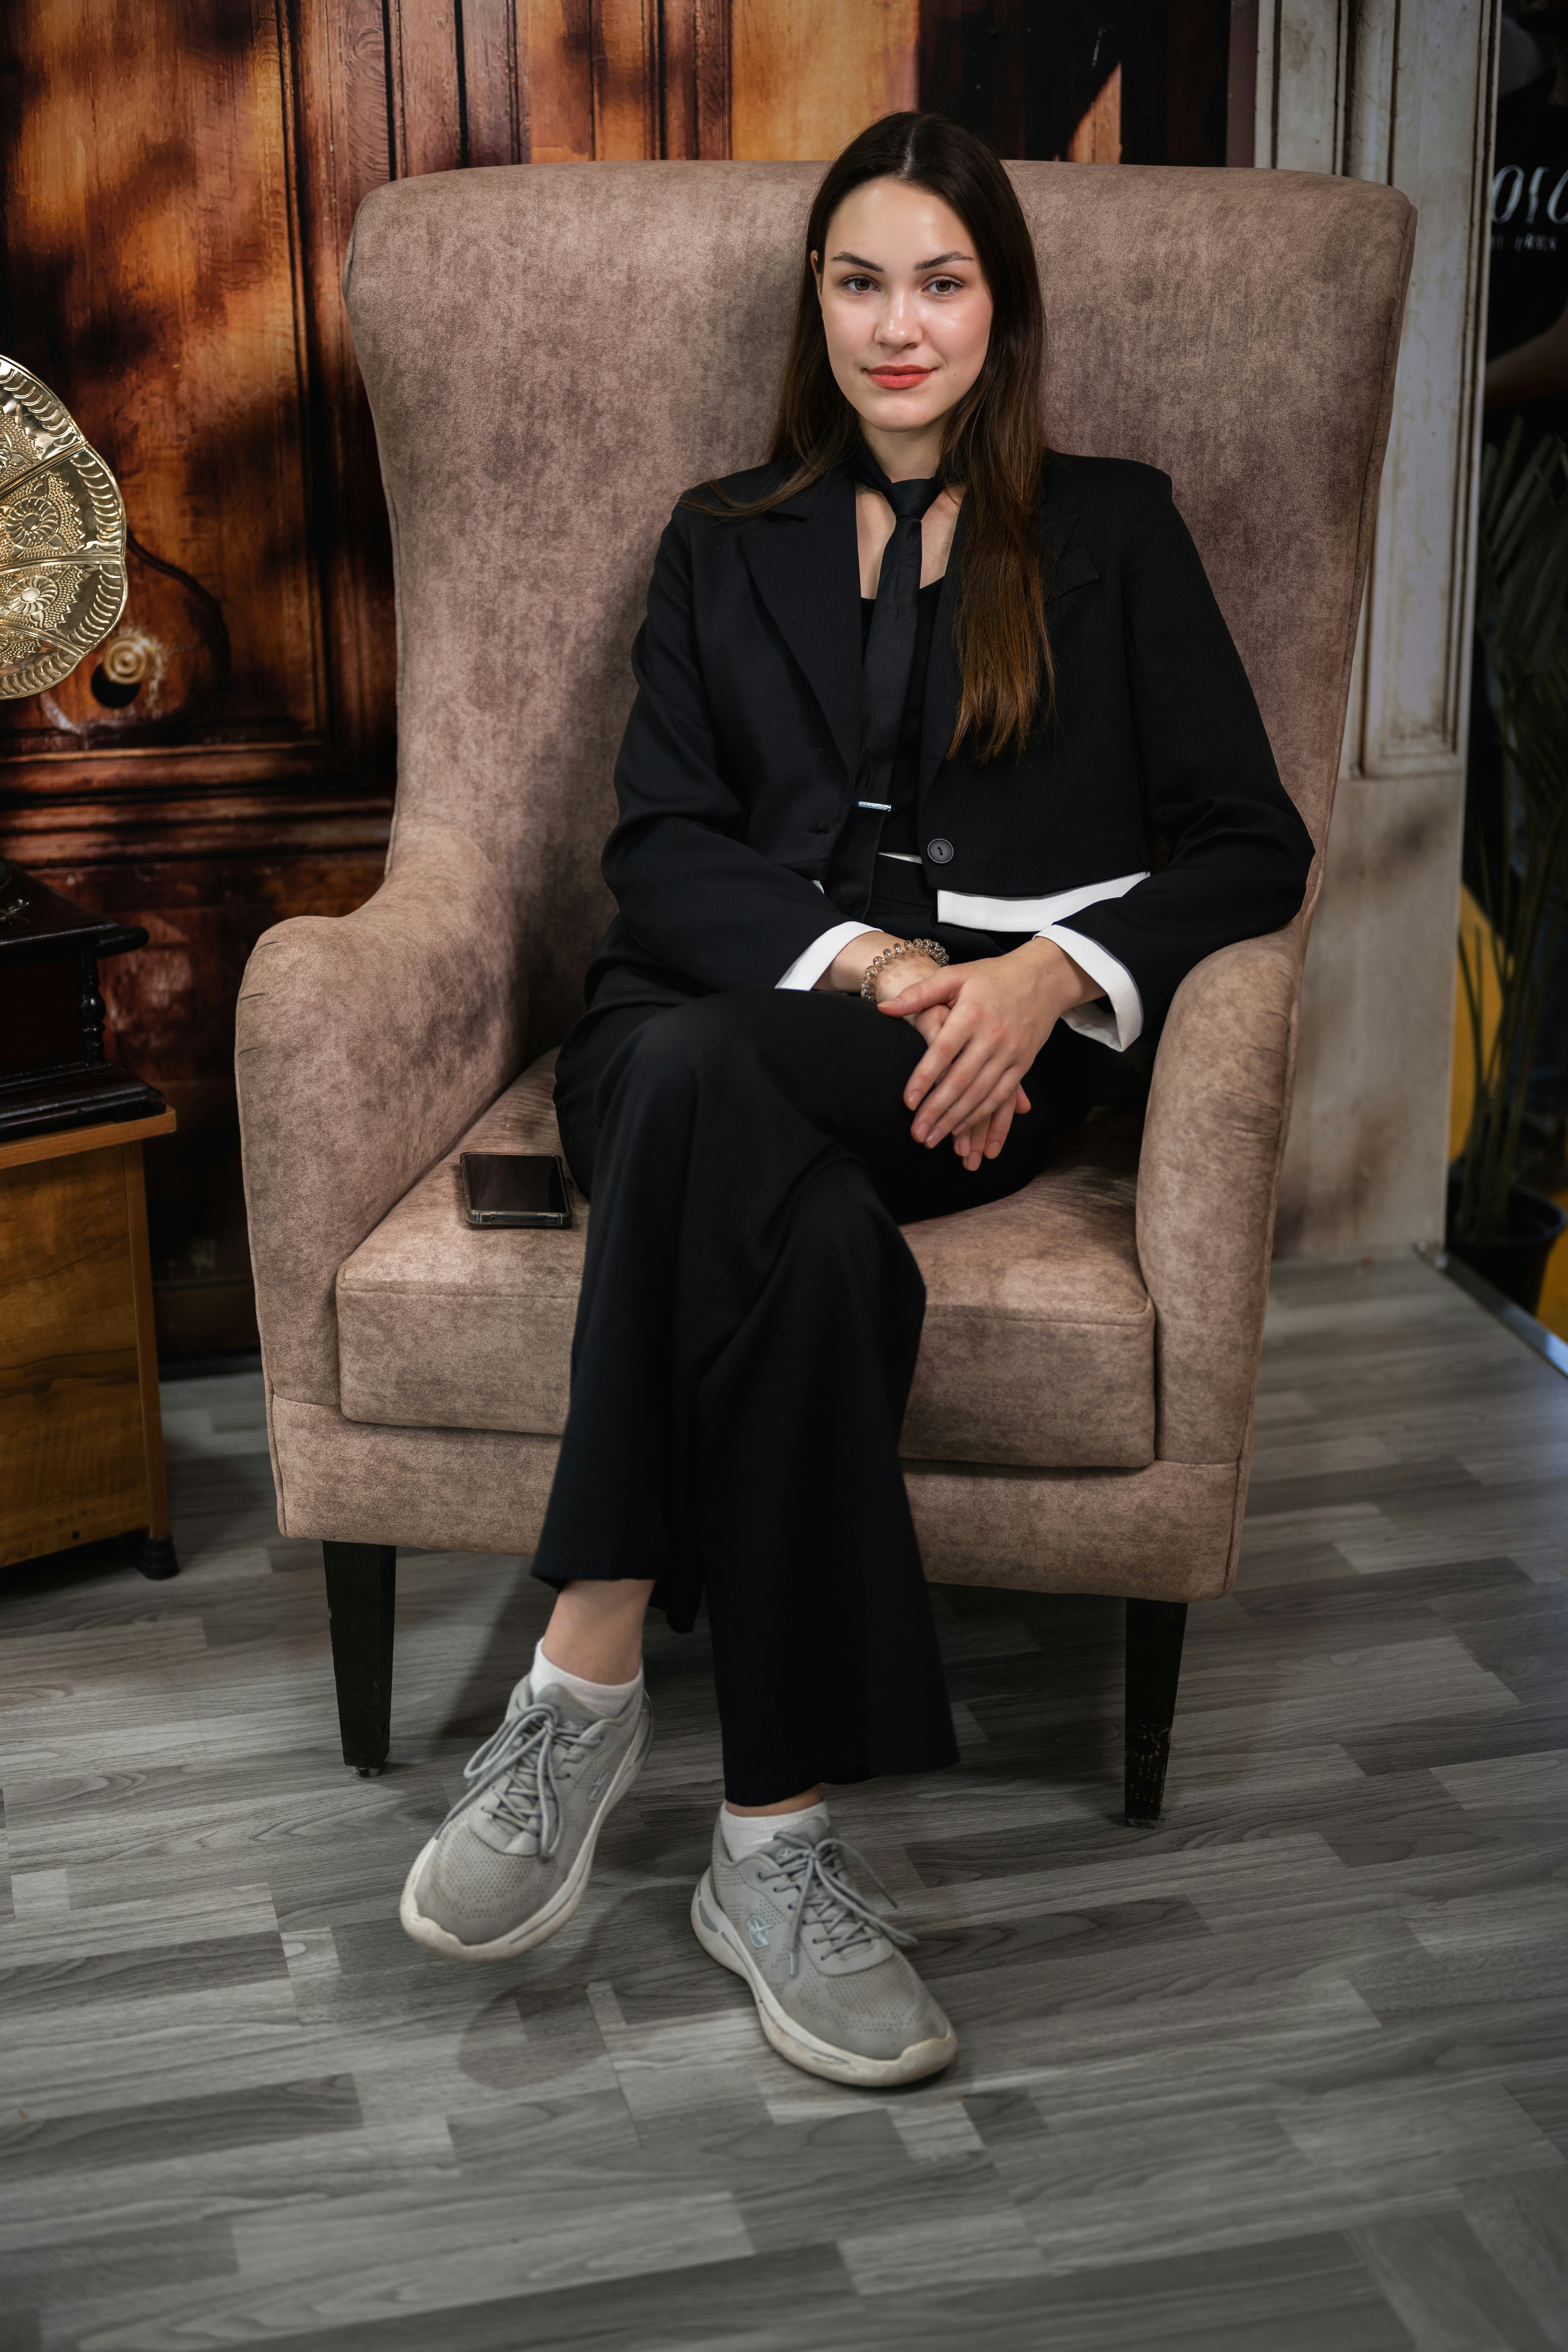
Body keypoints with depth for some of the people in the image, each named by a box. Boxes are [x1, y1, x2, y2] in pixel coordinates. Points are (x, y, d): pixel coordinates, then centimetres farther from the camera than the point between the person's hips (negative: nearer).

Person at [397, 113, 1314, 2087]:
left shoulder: (1112, 532, 19)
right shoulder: (723, 544, 25)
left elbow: (1252, 843, 9)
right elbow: (660, 851, 11)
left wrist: (1049, 969, -11)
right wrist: (860, 957, -10)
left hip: (992, 1042, -1)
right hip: (727, 1016, 2)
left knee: (693, 1070, -38)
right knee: (817, 1249, -38)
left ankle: (587, 1685, -35)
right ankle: (774, 1837, -33)